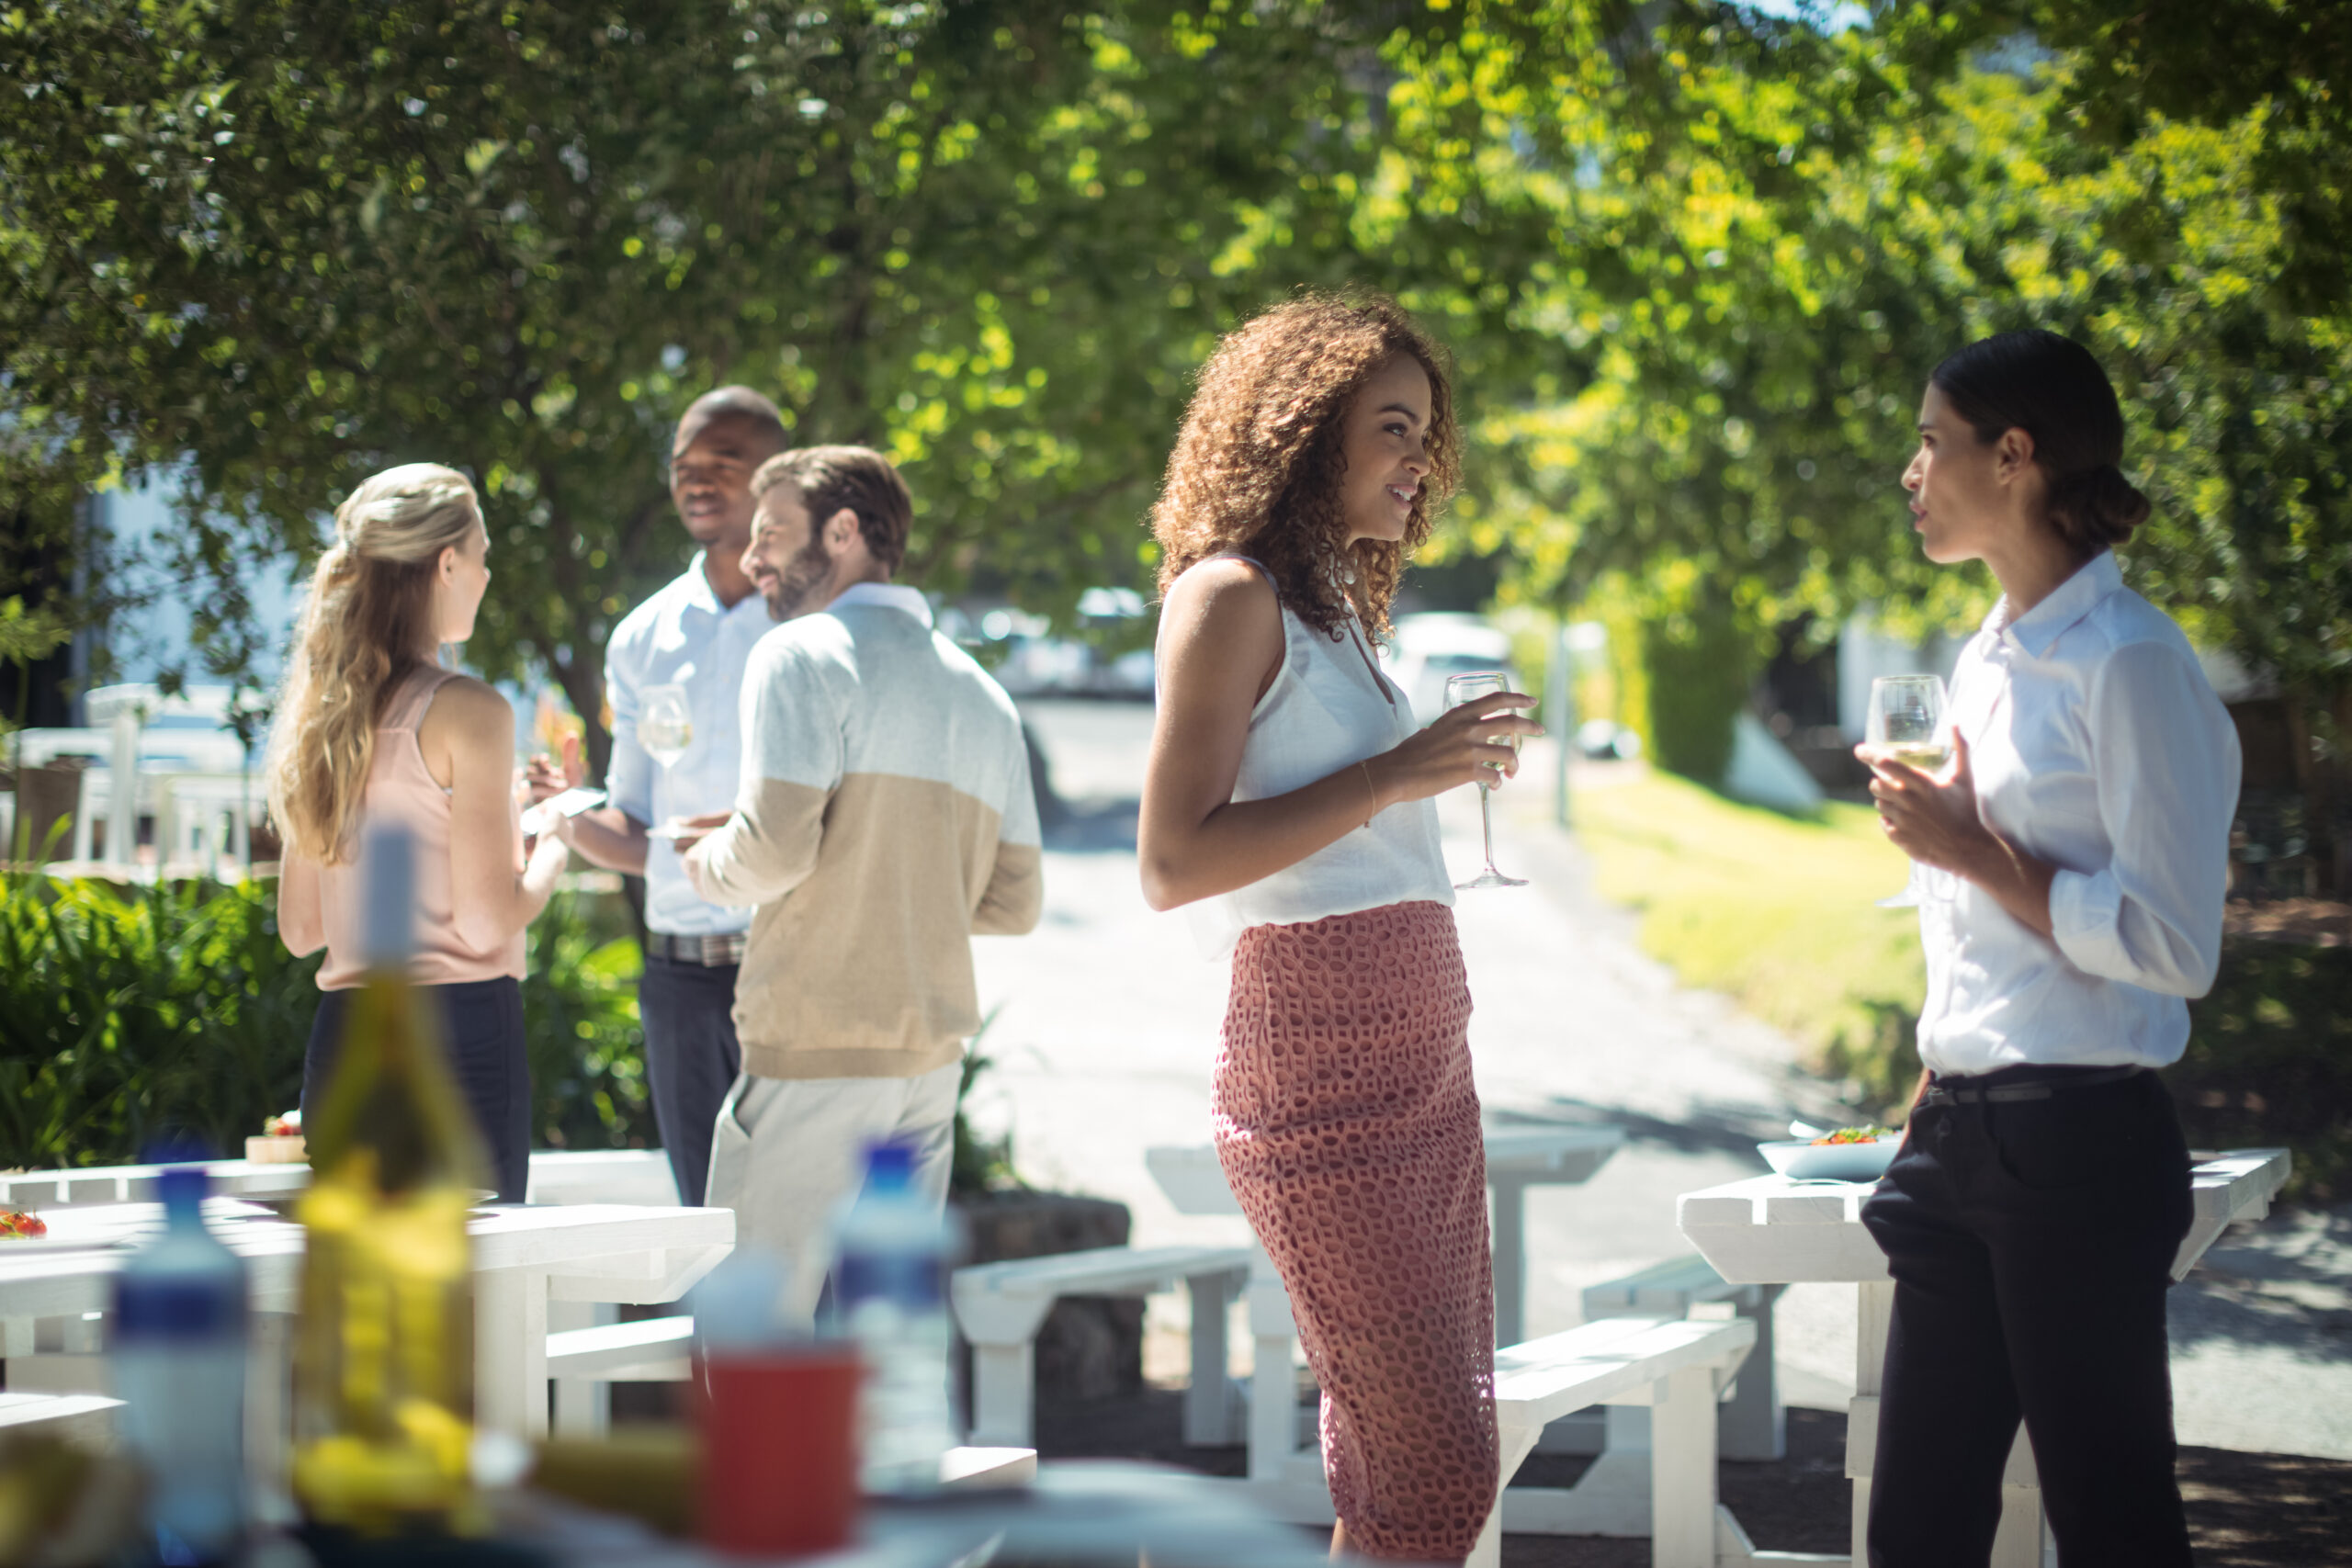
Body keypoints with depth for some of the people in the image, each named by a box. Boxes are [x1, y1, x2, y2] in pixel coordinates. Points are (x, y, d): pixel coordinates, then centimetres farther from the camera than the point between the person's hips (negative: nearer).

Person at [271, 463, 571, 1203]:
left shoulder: (321, 715, 10)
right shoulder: (465, 712, -10)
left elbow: (300, 930, 15)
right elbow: (488, 922, -14)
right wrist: (550, 851, 6)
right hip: (458, 1033, -7)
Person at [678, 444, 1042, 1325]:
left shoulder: (805, 654, -5)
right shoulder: (981, 693, 16)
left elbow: (776, 847, -17)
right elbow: (1013, 903, 15)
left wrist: (708, 865, 3)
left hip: (816, 1048, -7)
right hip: (935, 1046, 7)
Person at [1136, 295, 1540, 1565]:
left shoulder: (1340, 604, 20)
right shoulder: (1232, 596, -6)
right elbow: (1172, 863, -15)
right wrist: (1390, 777, -16)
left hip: (1421, 1066, 9)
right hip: (1319, 1075, -9)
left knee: (1424, 1461, 8)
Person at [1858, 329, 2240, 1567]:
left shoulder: (2126, 664, -12)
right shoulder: (1991, 659, 15)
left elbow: (2172, 943, -17)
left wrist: (1975, 853, -15)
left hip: (2077, 1141, -9)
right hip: (1965, 1133, 9)